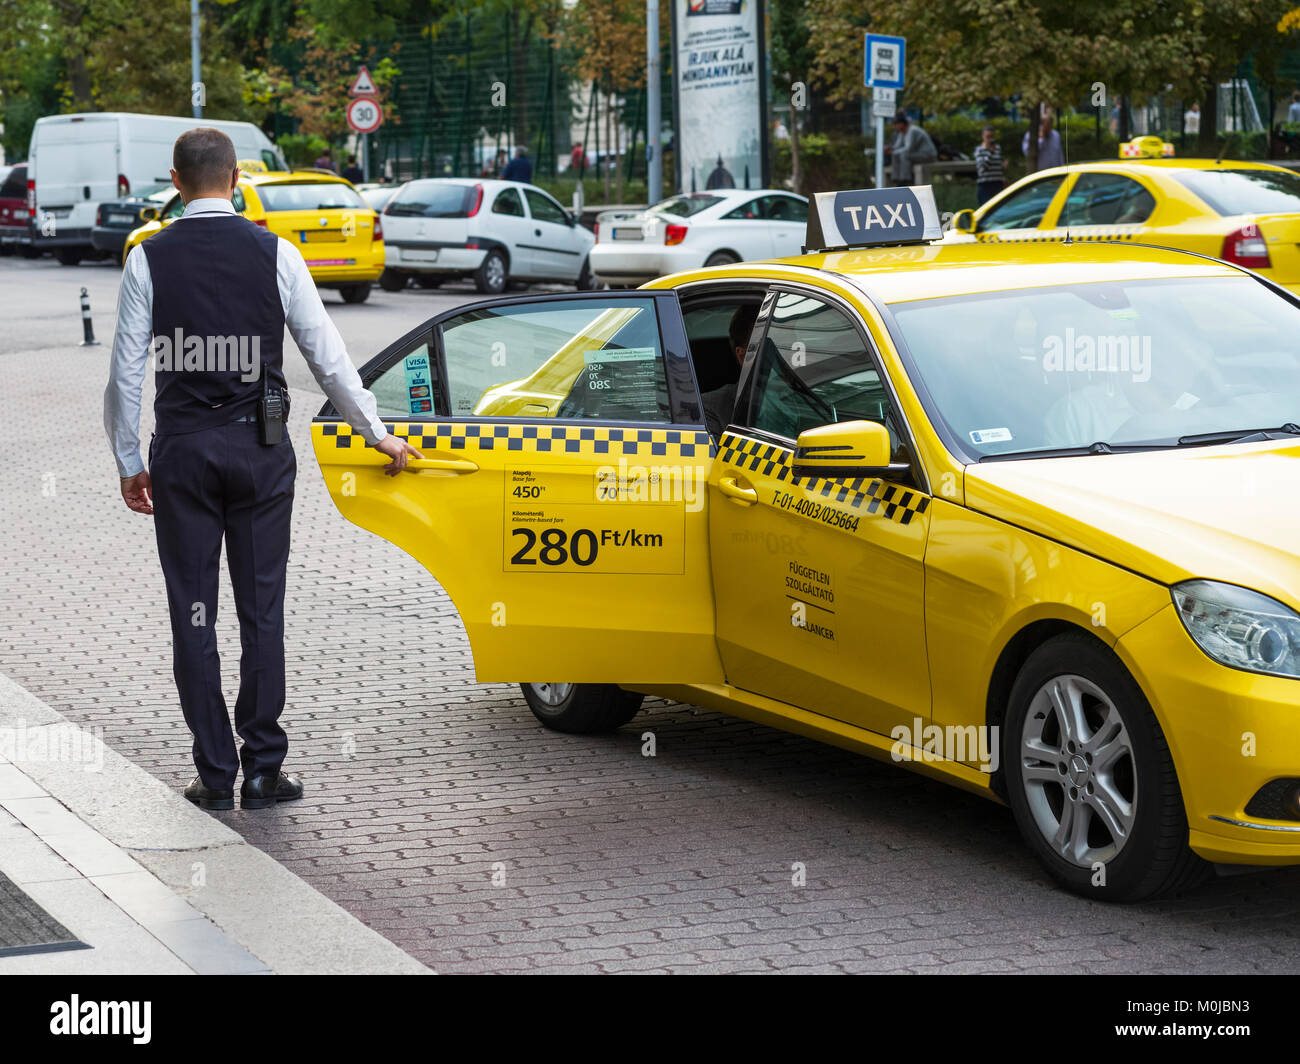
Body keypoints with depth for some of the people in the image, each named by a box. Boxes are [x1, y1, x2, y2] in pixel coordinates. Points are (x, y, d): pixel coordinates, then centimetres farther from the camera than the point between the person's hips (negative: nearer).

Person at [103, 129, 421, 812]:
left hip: (181, 448, 0)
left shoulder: (149, 258, -2)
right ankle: (263, 770, 7)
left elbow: (126, 371, -3)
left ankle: (215, 775, 8)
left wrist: (129, 463, 8)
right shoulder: (274, 254, -2)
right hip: (259, 447, 0)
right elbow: (327, 355, 0)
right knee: (262, 608, 6)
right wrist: (378, 435, 11)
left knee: (193, 613, 5)